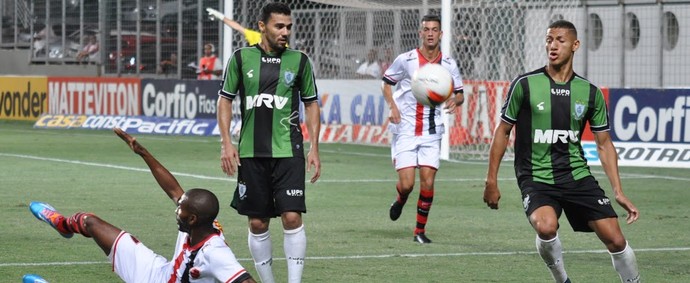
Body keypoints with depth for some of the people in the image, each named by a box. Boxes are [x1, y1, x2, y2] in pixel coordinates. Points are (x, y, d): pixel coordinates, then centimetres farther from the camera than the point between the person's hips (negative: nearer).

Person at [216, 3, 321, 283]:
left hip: (288, 151, -1)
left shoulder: (299, 60, 3)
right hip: (251, 153, 1)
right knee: (257, 224, 5)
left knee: (292, 217, -12)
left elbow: (312, 104, 9)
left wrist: (314, 148, 3)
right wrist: (226, 143, -1)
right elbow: (225, 99, 9)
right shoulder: (242, 58, 3)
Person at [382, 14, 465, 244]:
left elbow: (460, 93, 11)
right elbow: (387, 84, 8)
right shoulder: (405, 60, -4)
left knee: (427, 181, -6)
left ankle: (420, 230, 8)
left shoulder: (448, 65, 2)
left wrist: (455, 100, -13)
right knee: (406, 183, -9)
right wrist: (392, 106, -11)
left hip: (431, 132, 2)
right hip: (405, 130, -2)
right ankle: (400, 201, 29)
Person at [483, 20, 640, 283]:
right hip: (536, 178, -3)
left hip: (577, 175, 3)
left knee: (615, 239, -7)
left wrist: (618, 192, 3)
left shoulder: (590, 92, 3)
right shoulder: (525, 85, -5)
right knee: (546, 227, -31)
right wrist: (491, 180, 1)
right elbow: (503, 131, 4)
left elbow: (604, 144, 9)